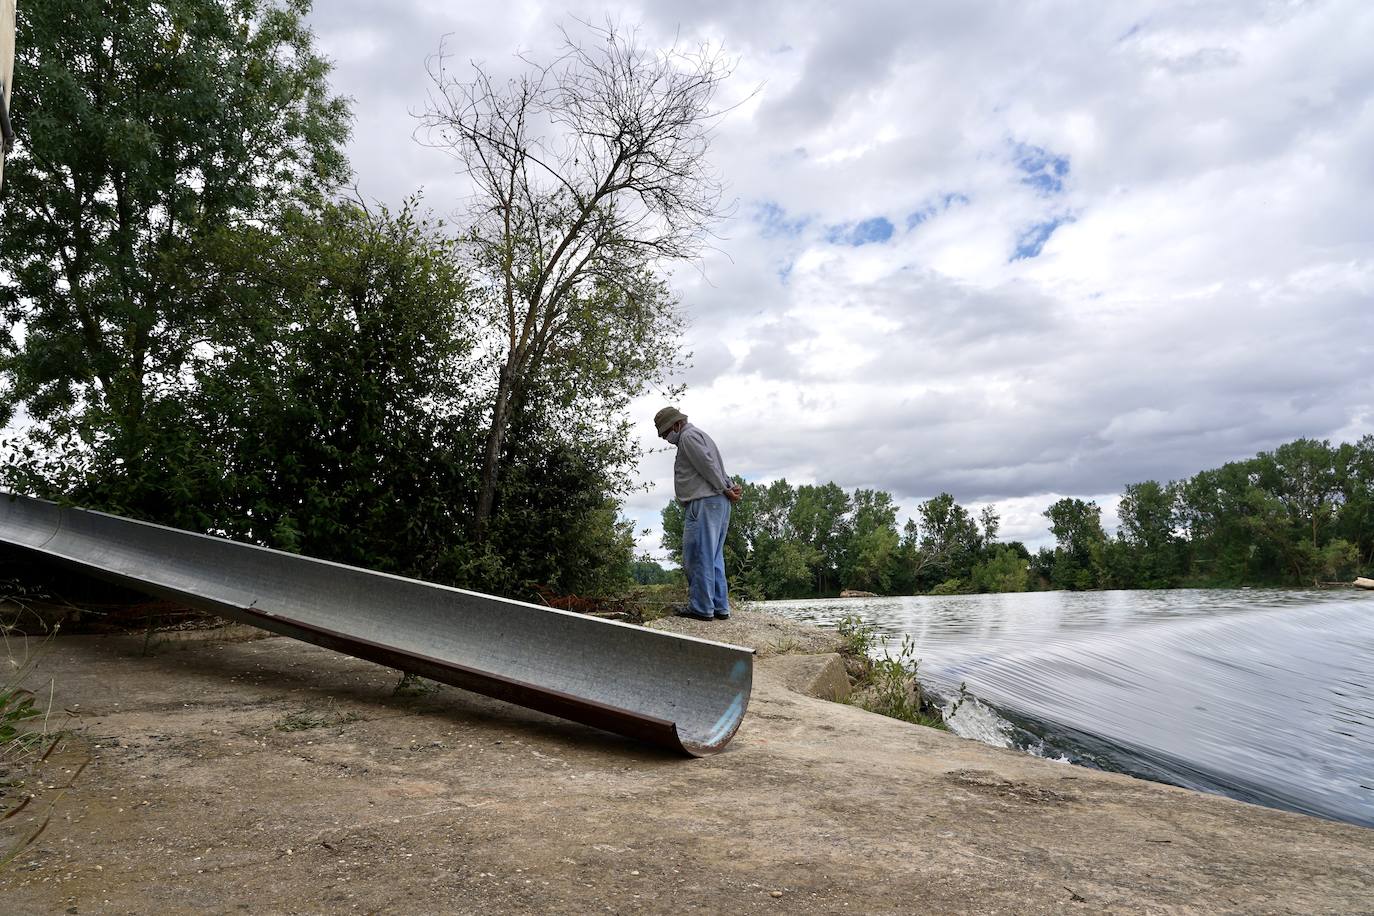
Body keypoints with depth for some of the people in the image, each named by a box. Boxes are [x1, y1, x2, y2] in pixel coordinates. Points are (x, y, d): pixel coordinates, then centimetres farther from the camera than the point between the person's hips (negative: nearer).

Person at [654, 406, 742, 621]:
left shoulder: (688, 436, -4)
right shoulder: (700, 436, 28)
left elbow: (708, 466, -14)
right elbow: (720, 469, 21)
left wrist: (726, 490, -7)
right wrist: (731, 487, 6)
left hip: (703, 503, -10)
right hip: (719, 503, 10)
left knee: (697, 557, -8)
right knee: (714, 558, 11)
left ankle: (701, 607, -7)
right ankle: (720, 607, 12)